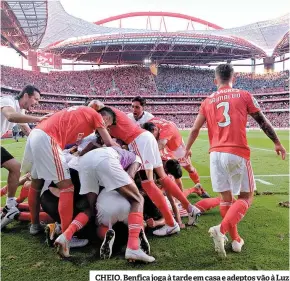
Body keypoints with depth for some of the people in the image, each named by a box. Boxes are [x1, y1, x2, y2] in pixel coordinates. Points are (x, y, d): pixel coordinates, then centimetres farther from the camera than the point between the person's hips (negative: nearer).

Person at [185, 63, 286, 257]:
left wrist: (187, 149, 29)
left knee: (226, 197, 15)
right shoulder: (244, 95, 5)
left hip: (216, 153, 4)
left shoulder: (208, 101, 12)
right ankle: (221, 229, -12)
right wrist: (277, 143, 20)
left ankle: (235, 239, 22)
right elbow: (263, 122, 8)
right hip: (237, 152, -3)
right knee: (246, 197, 8)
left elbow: (195, 129, 13)